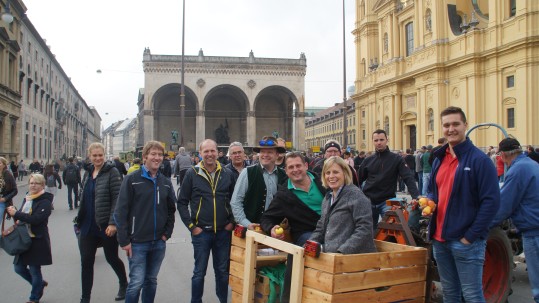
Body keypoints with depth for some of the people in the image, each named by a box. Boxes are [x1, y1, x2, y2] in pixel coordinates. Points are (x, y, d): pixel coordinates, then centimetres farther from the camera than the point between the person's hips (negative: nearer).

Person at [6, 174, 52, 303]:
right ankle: (40, 284, 34)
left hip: (38, 240, -8)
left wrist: (16, 214, -22)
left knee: (34, 270, 2)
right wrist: (13, 212, -1)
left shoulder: (45, 201, -13)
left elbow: (36, 219, -24)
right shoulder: (27, 199, 13)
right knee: (19, 268, 11)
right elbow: (22, 216, 20)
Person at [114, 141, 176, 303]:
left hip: (159, 243, 4)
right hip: (137, 242, -4)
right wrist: (124, 240, -12)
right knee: (137, 282, -3)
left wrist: (167, 233, 4)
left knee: (151, 281, 14)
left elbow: (171, 209, 14)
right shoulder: (132, 179, -7)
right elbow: (120, 211, -9)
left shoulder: (166, 182, 7)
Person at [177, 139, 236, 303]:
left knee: (223, 271, 14)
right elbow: (182, 202, -2)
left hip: (223, 232, 2)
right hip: (201, 232, -2)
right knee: (199, 272, 8)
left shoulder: (228, 174, 1)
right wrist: (191, 226, -6)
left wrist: (232, 222, 3)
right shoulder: (192, 174, -4)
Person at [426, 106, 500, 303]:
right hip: (440, 239, 7)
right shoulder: (439, 159, 12)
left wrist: (470, 236, -17)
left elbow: (491, 201, -15)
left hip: (466, 241, -7)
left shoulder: (479, 160, -10)